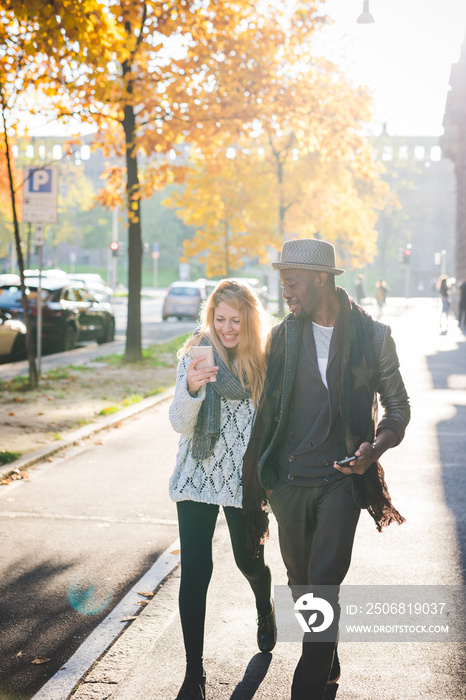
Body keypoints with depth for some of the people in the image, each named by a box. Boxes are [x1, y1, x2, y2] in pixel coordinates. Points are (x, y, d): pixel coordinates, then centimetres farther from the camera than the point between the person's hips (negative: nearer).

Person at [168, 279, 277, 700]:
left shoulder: (265, 359, -3)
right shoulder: (196, 354, -7)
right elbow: (181, 424, -10)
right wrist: (191, 387, -29)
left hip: (246, 479, 1)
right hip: (199, 477, -1)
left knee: (249, 560, 17)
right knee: (195, 572, -3)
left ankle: (266, 608, 53)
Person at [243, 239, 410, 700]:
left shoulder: (372, 336, -5)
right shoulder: (283, 336, 3)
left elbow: (398, 406, 4)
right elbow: (269, 410, 11)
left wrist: (377, 446, -16)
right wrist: (261, 478, 11)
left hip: (342, 478, -3)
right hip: (290, 481, 4)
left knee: (323, 588, -9)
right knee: (301, 585, 14)